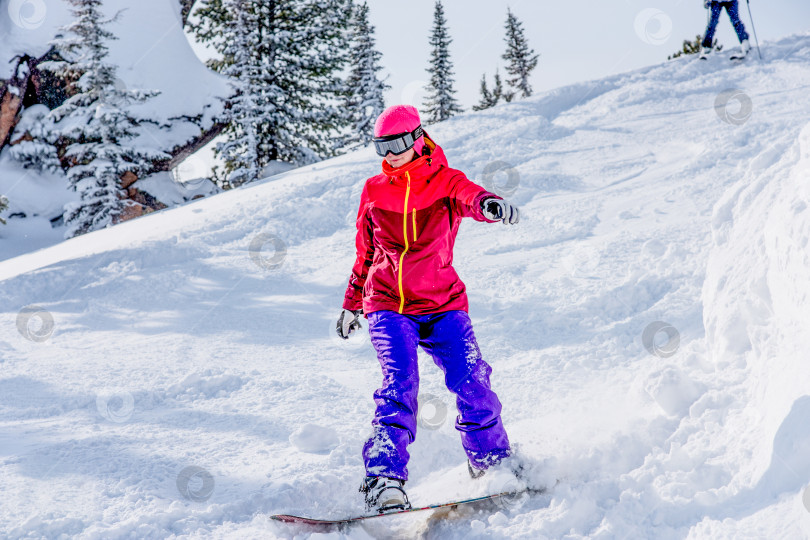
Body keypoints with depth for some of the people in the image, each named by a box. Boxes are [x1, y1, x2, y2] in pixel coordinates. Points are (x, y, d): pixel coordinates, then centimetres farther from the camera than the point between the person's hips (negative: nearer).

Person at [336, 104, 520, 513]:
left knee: (471, 380, -13)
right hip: (388, 306, 1)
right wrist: (351, 304, 28)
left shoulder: (444, 181, 2)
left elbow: (469, 196, -22)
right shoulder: (374, 191, 11)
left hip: (442, 303, 0)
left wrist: (488, 204, -47)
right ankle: (384, 480, -22)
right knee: (399, 383, -20)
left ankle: (492, 462, 9)